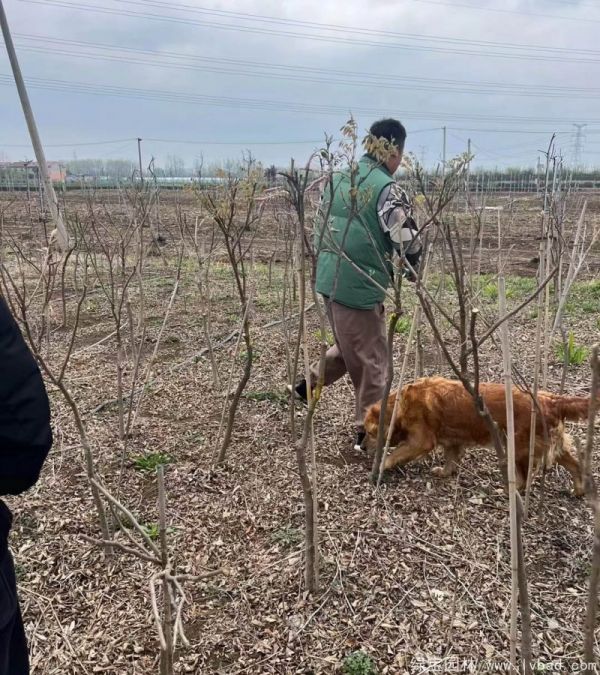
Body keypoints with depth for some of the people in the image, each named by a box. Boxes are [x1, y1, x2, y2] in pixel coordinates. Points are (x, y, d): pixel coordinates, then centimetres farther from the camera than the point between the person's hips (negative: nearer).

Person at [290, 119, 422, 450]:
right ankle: (368, 431, 17)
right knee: (370, 360, 6)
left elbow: (321, 227, 17)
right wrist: (412, 269, 3)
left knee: (348, 347, 28)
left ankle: (307, 384, 31)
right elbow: (405, 239, -17)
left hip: (328, 277, 8)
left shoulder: (339, 179, 10)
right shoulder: (388, 189, -13)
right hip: (360, 285, -8)